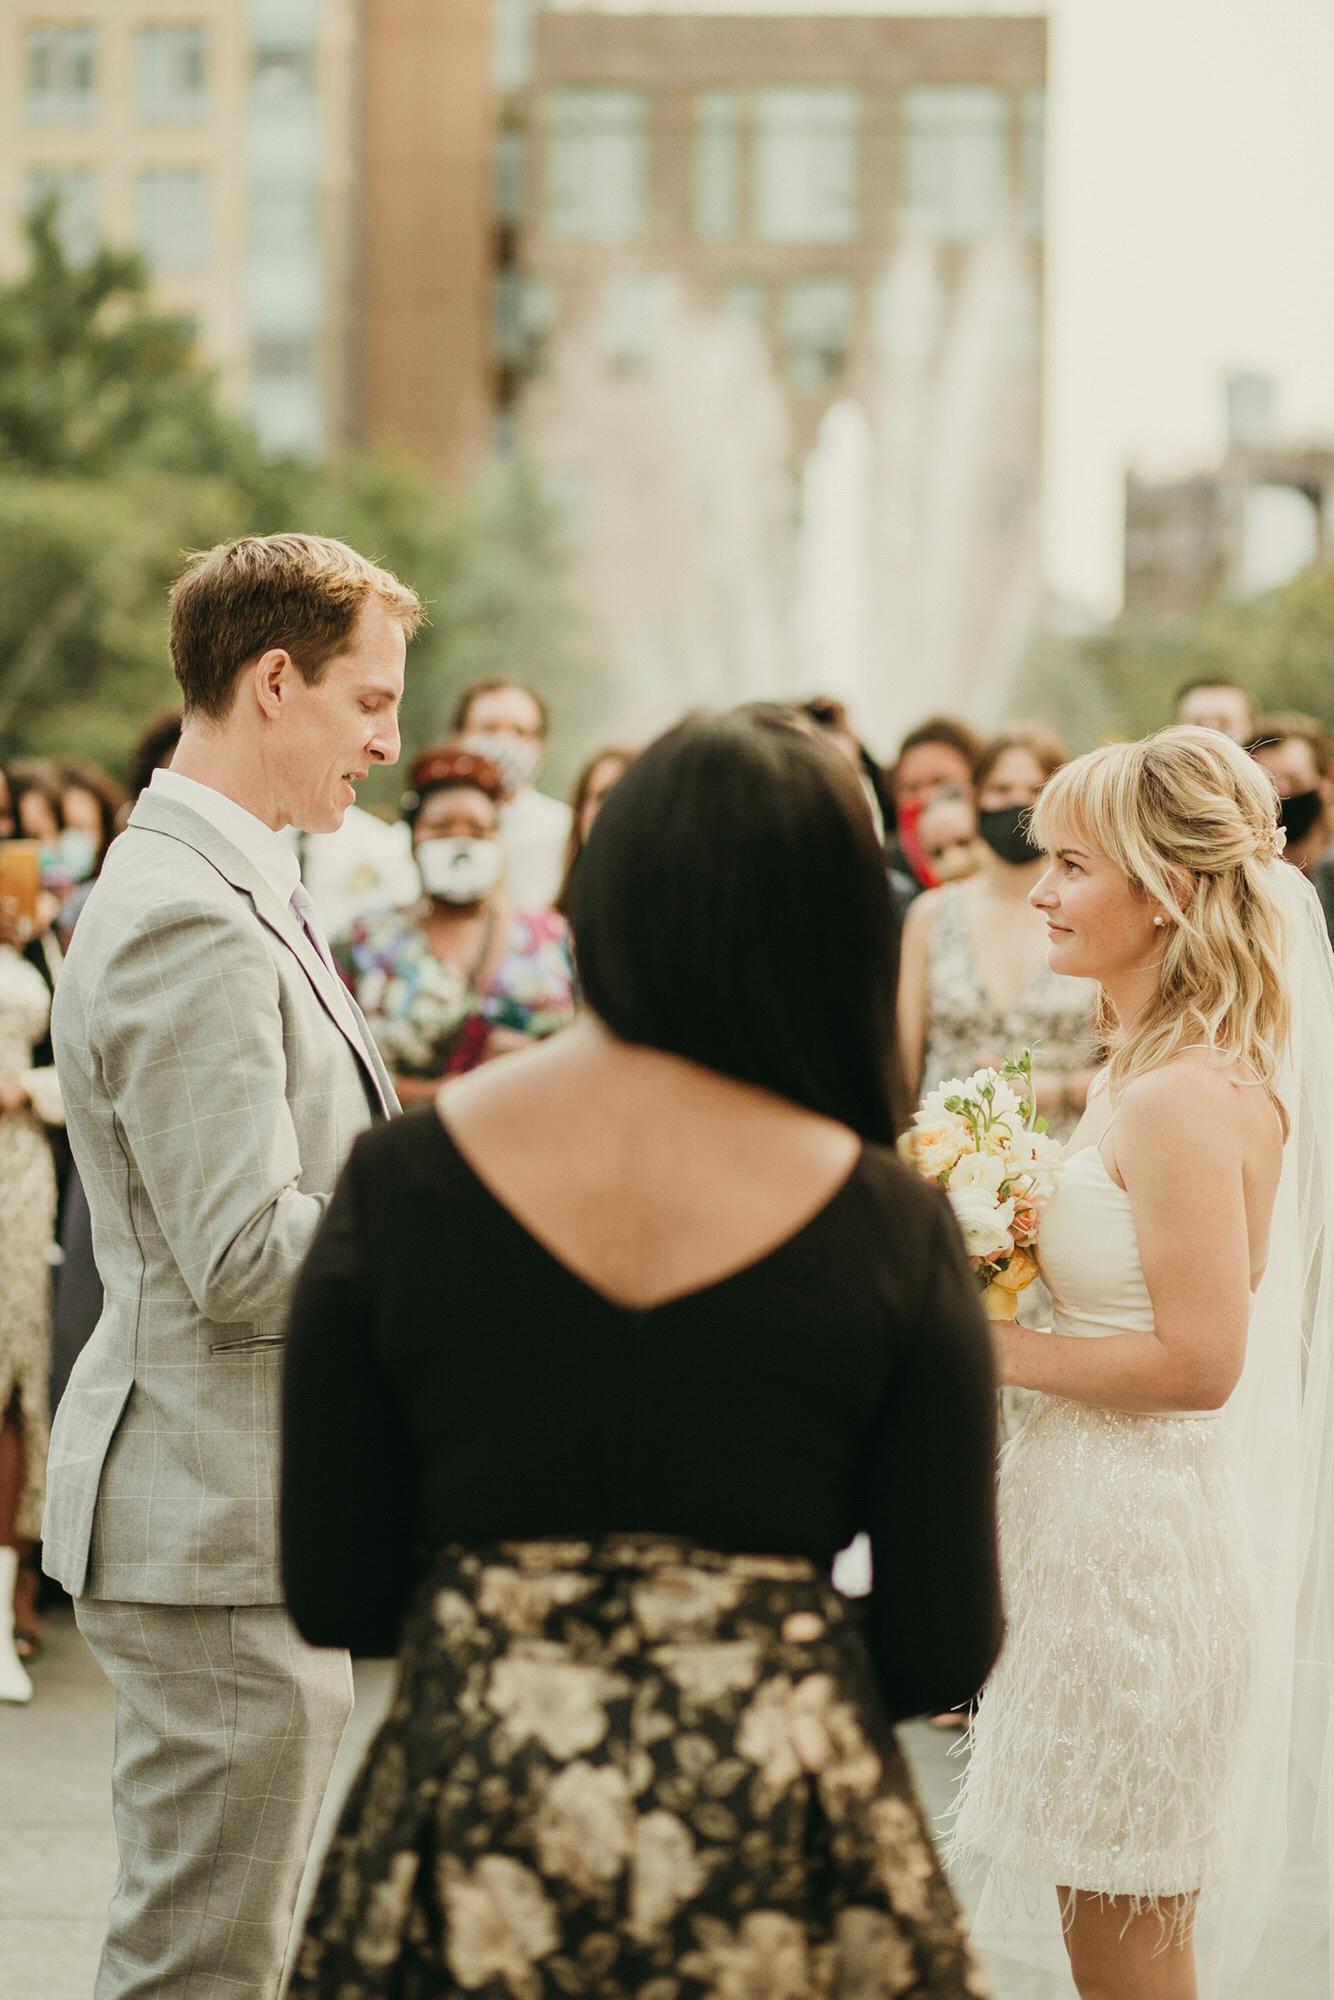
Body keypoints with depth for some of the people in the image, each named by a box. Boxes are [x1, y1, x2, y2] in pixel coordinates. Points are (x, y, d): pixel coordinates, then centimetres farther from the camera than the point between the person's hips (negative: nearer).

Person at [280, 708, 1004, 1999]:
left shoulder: (398, 1181, -5)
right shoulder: (888, 1227, -7)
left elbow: (331, 1596, -2)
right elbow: (945, 1647, -4)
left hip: (474, 1823, 1)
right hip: (780, 1859, 0)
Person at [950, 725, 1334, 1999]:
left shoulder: (1187, 1097, -21)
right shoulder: (1152, 1067, 10)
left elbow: (1198, 1360, -23)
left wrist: (995, 1350, -15)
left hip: (1141, 1543, -10)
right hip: (1103, 1513, 10)